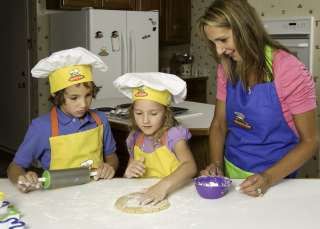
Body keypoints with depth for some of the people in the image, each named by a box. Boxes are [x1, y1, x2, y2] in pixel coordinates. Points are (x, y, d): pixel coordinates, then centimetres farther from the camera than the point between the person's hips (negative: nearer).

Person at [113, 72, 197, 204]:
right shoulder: (134, 139, 6)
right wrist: (128, 174, -7)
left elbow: (190, 167, -25)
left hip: (174, 193, -2)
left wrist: (164, 185, -39)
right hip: (142, 196, 3)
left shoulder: (173, 135, -9)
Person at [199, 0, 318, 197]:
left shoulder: (290, 71, -15)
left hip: (273, 180, -3)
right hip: (231, 174, 3)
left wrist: (268, 178, -20)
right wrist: (216, 164, -7)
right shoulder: (227, 69, -1)